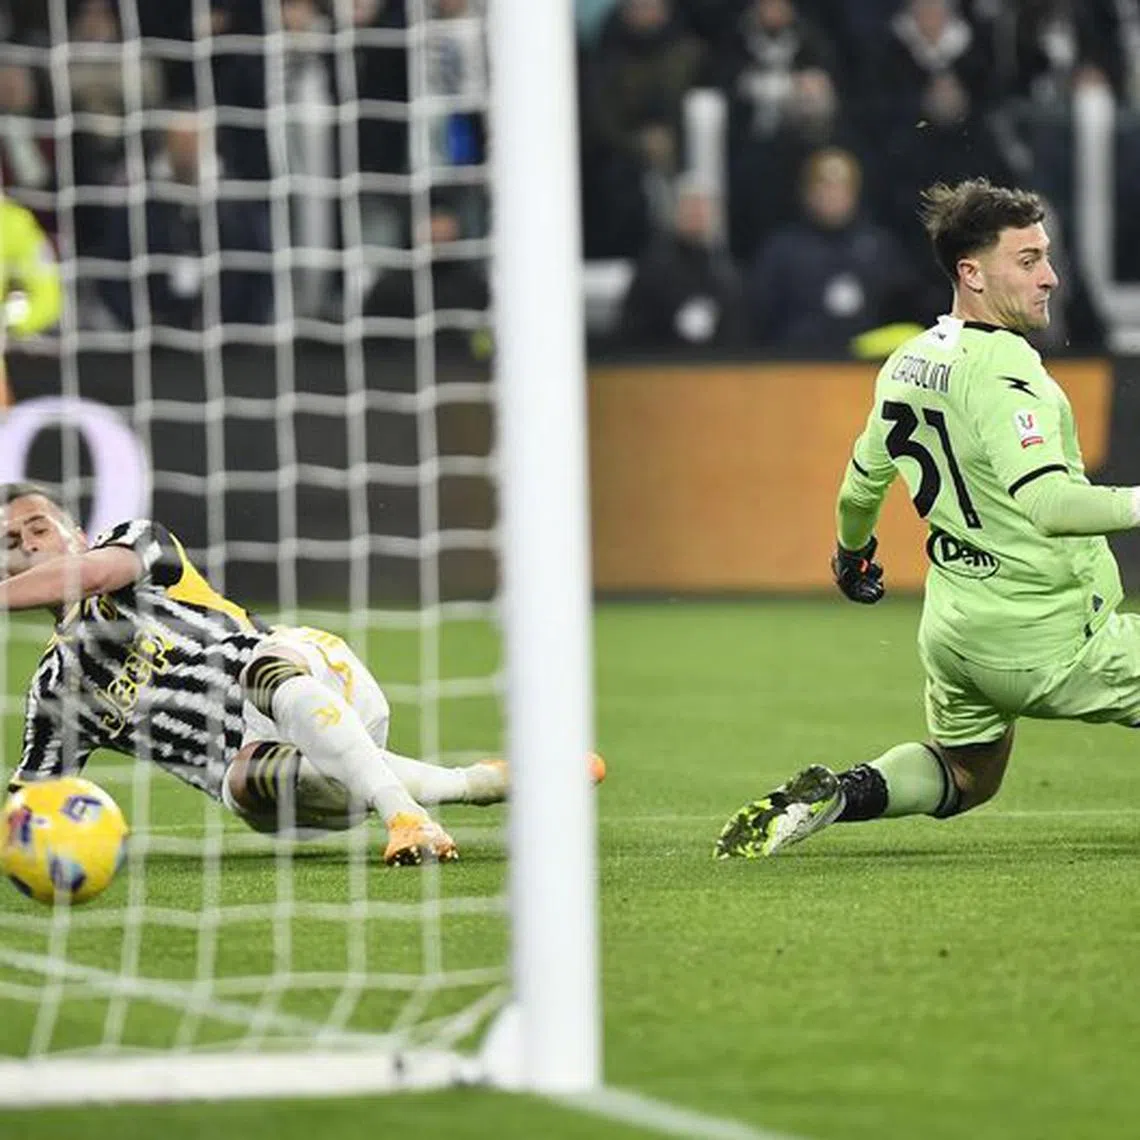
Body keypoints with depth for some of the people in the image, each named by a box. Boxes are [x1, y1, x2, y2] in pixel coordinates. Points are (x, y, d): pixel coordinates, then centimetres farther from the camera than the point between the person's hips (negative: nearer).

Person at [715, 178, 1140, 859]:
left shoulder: (906, 364, 6)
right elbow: (1048, 504, -35)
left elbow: (864, 483, 23)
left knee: (965, 776, 28)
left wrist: (853, 549, 41)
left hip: (953, 635, 8)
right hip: (1049, 640, -8)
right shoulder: (1002, 373, -21)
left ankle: (831, 797, 7)